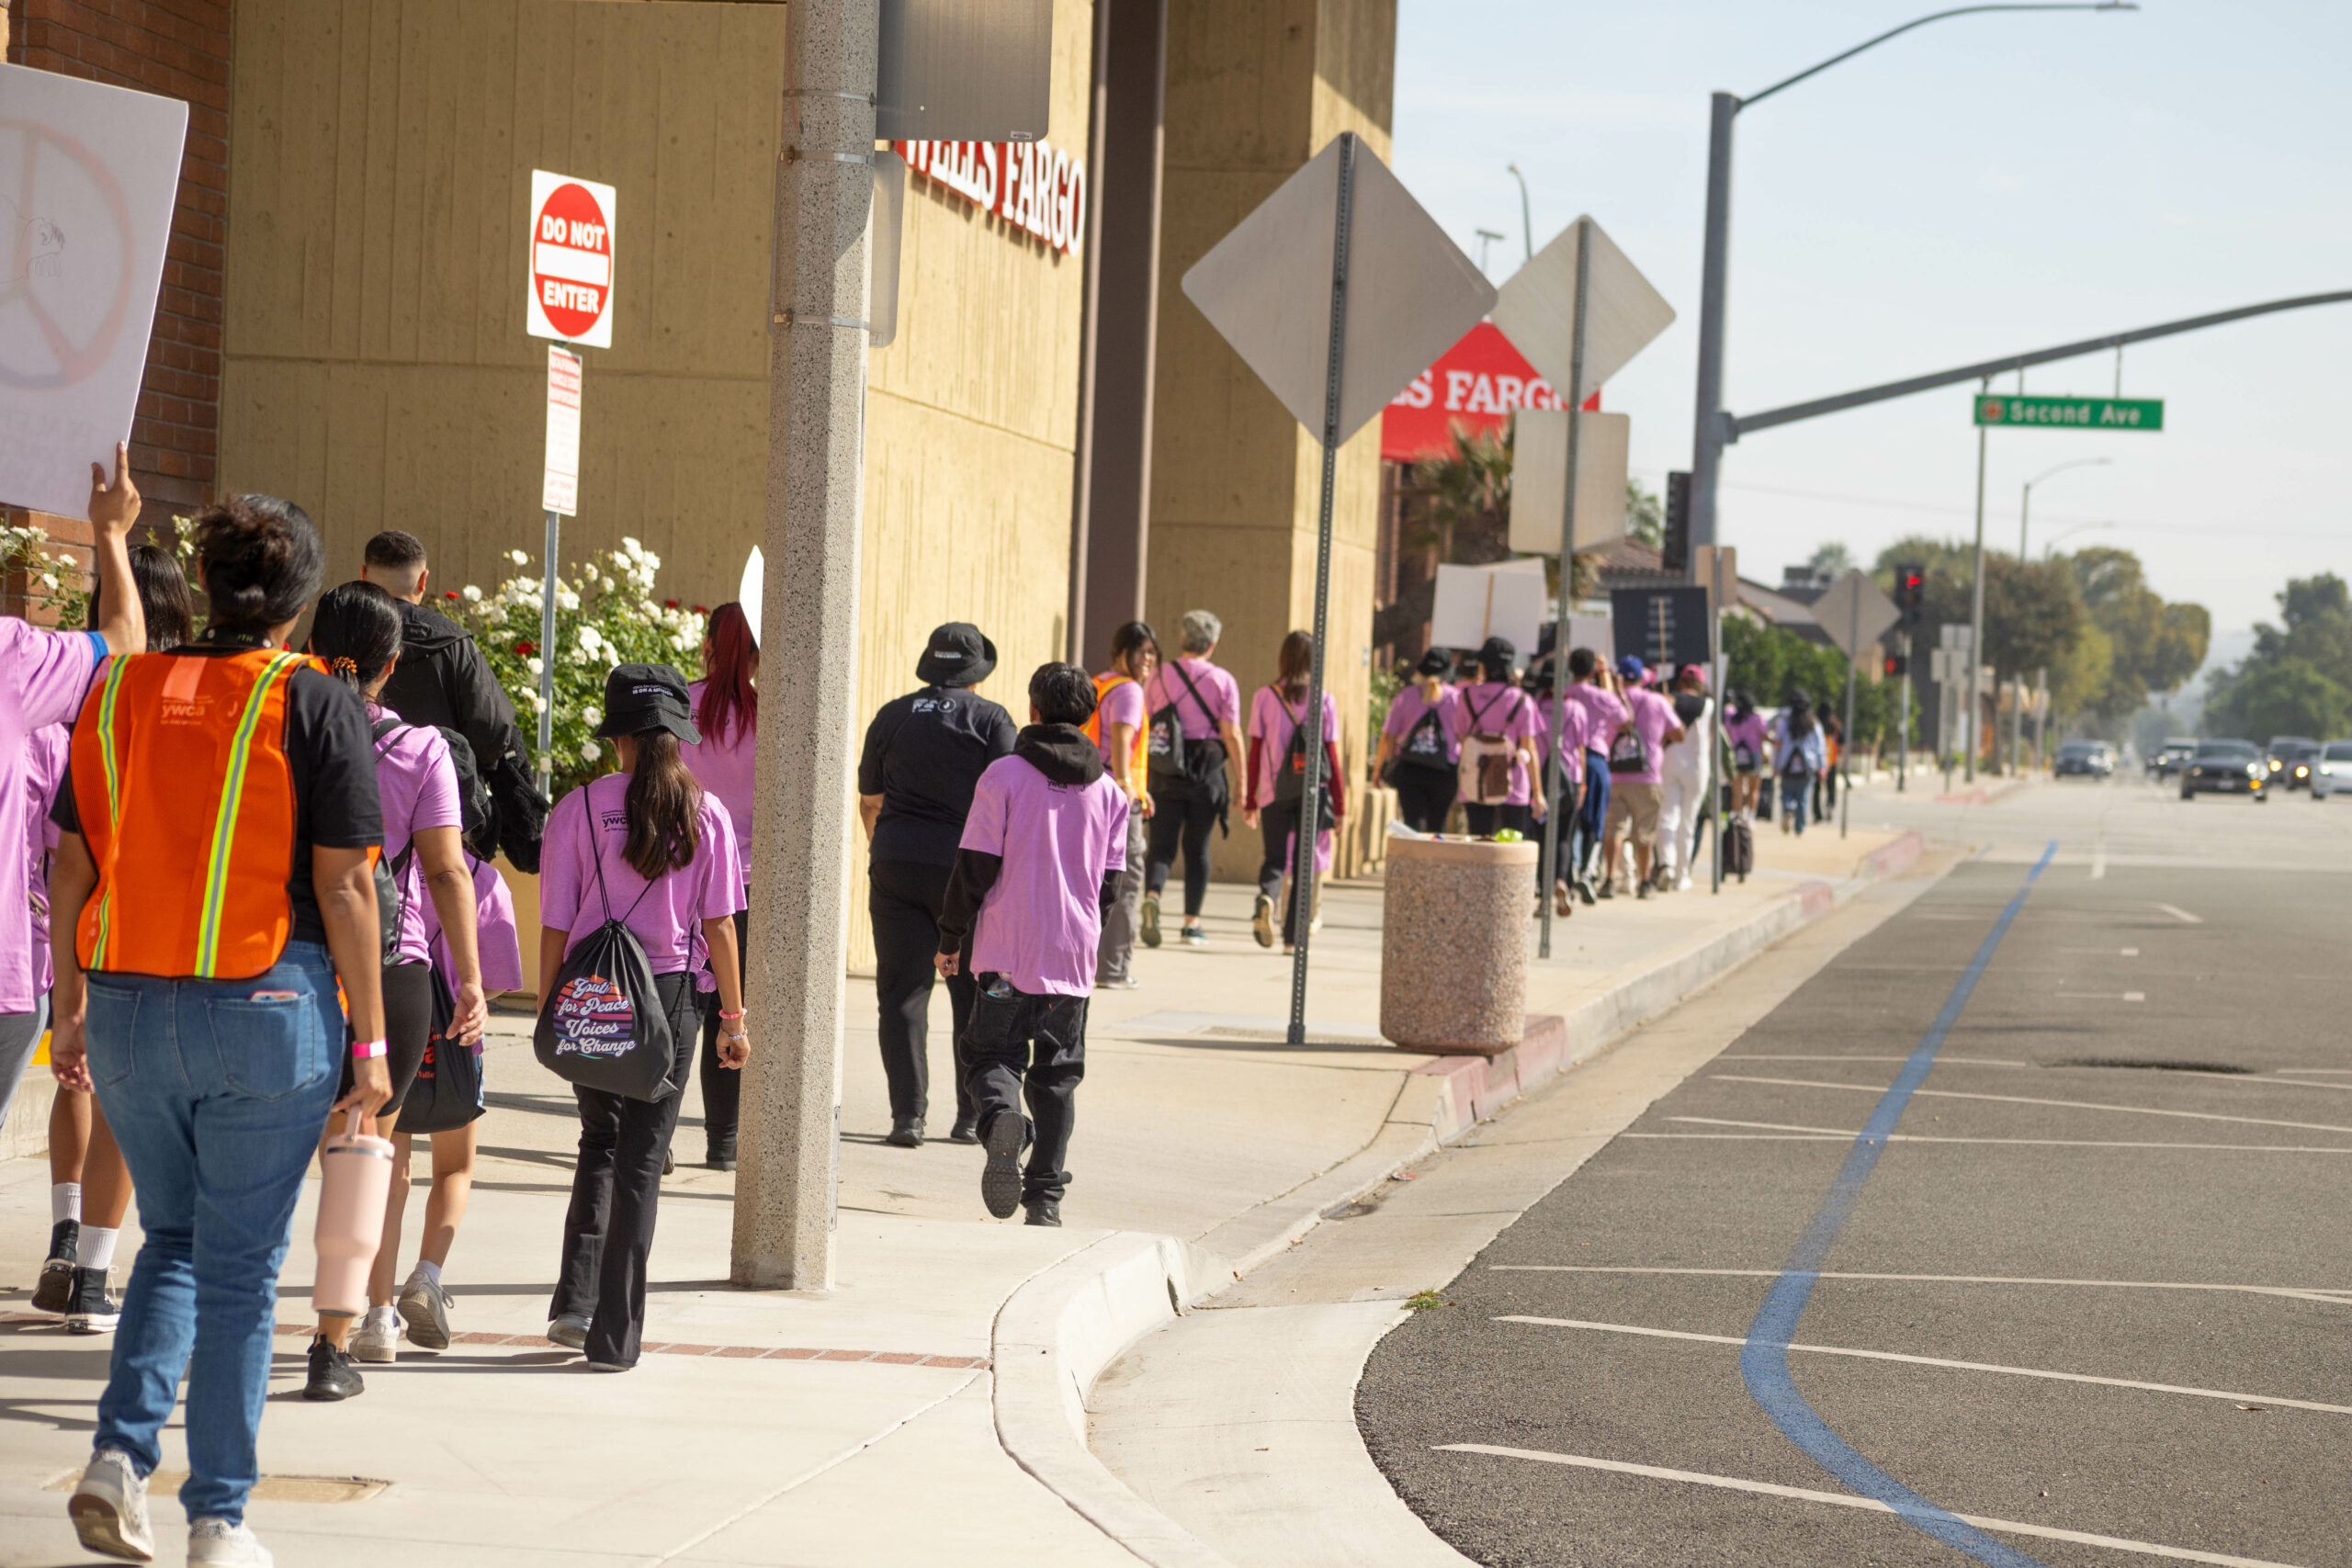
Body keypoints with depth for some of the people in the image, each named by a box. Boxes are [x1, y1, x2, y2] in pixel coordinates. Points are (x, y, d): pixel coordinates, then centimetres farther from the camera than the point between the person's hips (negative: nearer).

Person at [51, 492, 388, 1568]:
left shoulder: (119, 693, 5)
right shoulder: (315, 705, -6)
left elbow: (72, 869, 7)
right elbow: (344, 886, -9)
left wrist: (70, 1011, 16)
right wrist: (368, 1041, -3)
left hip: (129, 1009, 4)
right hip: (269, 1011, -4)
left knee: (173, 1237, 21)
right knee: (241, 1263, 5)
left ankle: (119, 1454, 3)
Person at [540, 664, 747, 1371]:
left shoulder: (580, 807, -3)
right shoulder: (705, 814, -3)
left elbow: (556, 925, -2)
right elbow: (719, 924, -2)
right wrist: (734, 1016, 6)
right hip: (673, 994, -1)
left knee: (600, 1143, 19)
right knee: (641, 1159, 5)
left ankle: (575, 1298, 6)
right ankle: (615, 1335, 4)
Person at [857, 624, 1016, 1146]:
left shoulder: (892, 716, 9)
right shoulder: (991, 719, 0)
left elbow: (869, 801, 15)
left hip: (895, 862, 2)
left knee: (902, 990, 4)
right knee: (974, 991, 8)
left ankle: (907, 1115, -2)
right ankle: (973, 1114, 10)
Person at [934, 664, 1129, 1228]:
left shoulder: (1003, 776, -5)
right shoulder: (1108, 790, 6)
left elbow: (975, 867, -6)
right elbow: (1110, 882, 10)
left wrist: (951, 938, 4)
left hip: (1007, 952, -3)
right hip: (1073, 958, 3)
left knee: (992, 1053, 7)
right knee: (1058, 1074, 11)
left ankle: (1001, 1117, -27)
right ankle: (1046, 1195, 7)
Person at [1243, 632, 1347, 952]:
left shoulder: (1265, 697, 0)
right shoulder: (1325, 701, -2)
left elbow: (1255, 752, 2)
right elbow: (1333, 756, -1)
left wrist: (1249, 799, 8)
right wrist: (1339, 804, 6)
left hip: (1274, 792, 0)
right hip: (1313, 792, 0)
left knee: (1274, 858, 10)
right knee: (1304, 863, 10)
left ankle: (1266, 898, -22)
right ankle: (1293, 937, 8)